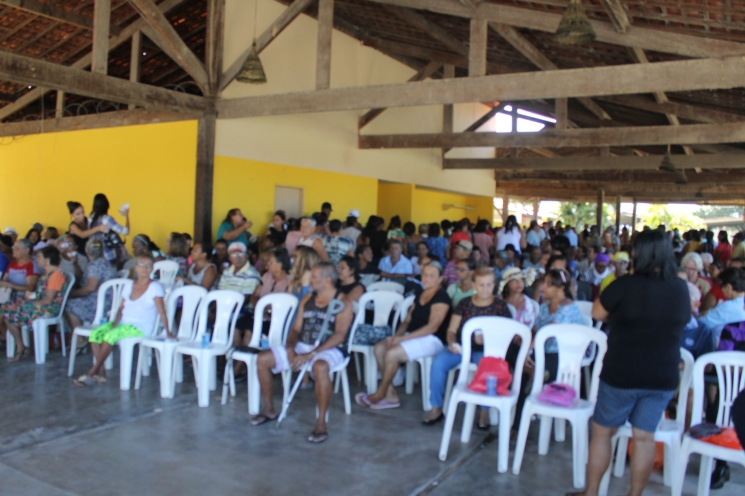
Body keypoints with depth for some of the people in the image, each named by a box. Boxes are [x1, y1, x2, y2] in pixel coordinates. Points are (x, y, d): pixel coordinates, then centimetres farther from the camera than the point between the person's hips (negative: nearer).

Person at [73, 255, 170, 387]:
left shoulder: (155, 287, -6)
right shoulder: (129, 285, 13)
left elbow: (162, 311, -13)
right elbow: (121, 308, 14)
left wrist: (167, 332, -20)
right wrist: (116, 322, -5)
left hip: (140, 327, -6)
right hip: (123, 323, 7)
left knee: (110, 335, -29)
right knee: (95, 333, -18)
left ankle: (91, 373, -16)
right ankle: (101, 372, -15)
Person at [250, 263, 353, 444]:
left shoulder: (342, 302, -7)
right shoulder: (307, 299, 13)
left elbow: (339, 336, -17)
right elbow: (296, 329, 14)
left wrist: (311, 354, -25)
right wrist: (290, 348, -9)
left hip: (329, 350, -7)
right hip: (302, 346, 7)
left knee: (320, 367, -41)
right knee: (262, 359, -5)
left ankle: (321, 423, -29)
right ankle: (269, 410, 10)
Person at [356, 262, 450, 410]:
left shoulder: (441, 297, -11)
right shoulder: (420, 295, 15)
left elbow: (432, 327, -20)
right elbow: (408, 321, 15)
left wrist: (402, 338, -21)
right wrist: (396, 335, -7)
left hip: (432, 340, -9)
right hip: (413, 336, 9)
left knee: (391, 353, -26)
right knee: (379, 347, -10)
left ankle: (380, 394, -5)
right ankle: (391, 395, -9)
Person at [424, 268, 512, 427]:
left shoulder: (500, 306, 3)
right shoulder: (465, 303, 8)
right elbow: (451, 330, 9)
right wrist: (452, 343, -14)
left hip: (485, 350, -2)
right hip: (462, 347, 2)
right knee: (438, 362, -25)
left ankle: (485, 411, -17)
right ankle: (436, 408, -11)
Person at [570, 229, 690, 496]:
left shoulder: (625, 285, -17)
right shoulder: (681, 288, -3)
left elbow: (597, 313, -4)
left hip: (621, 374, -4)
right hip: (663, 376, 4)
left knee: (602, 432, 11)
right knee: (644, 437, 12)